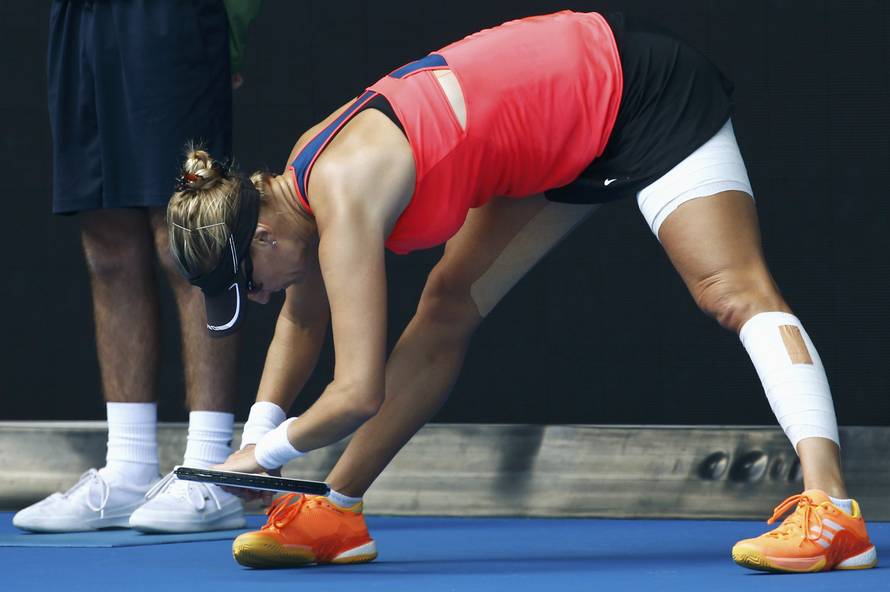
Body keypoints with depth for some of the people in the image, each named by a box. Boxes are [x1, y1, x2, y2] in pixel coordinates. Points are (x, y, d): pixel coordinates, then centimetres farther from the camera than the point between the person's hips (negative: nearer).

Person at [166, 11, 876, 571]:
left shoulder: (345, 196, -29)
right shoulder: (301, 174, -2)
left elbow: (358, 394, -30)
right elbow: (301, 322, 16)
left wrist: (267, 453, -15)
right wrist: (258, 435, 5)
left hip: (644, 91, -9)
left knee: (732, 290, -21)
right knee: (446, 312, 7)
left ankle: (831, 510, -33)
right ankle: (335, 515, 11)